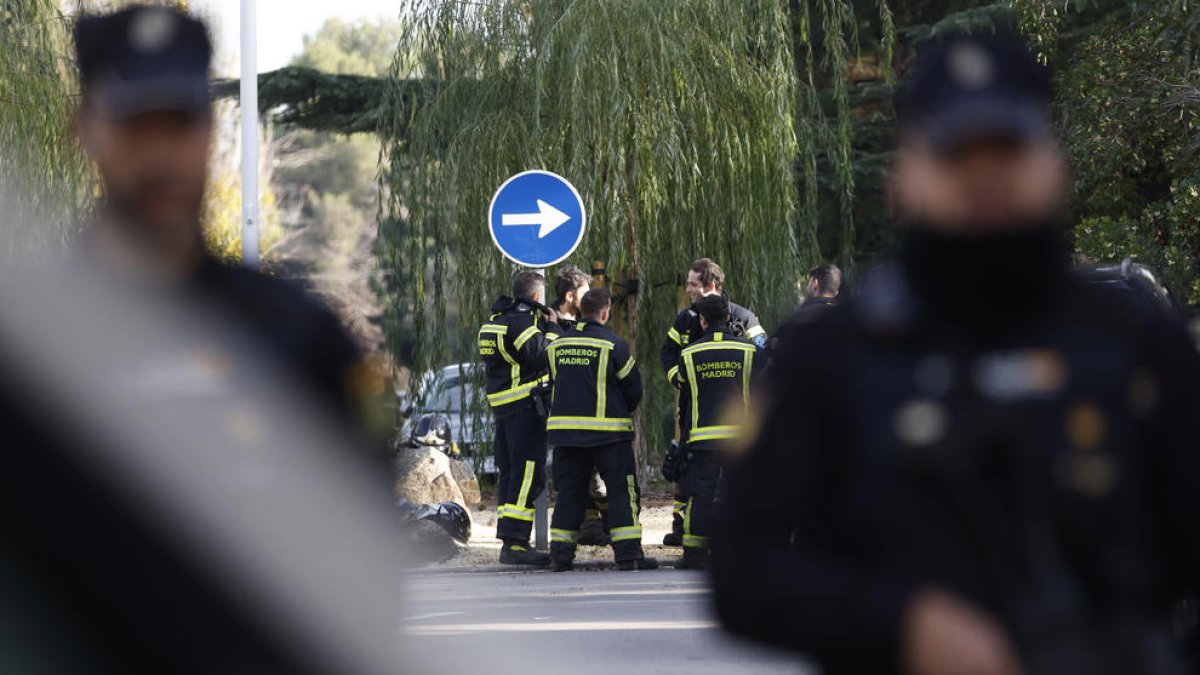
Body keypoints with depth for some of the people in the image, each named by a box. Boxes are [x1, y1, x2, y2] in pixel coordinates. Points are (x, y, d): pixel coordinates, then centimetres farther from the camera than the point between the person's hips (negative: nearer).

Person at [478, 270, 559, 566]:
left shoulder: (495, 320, 16)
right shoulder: (521, 321, -13)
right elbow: (541, 356, -20)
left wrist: (543, 325, 18)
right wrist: (551, 328, -5)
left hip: (502, 406, 10)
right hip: (526, 407, -10)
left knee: (510, 474, 14)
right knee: (528, 475, -11)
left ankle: (512, 541, 17)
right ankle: (514, 543, -17)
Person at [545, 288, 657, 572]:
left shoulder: (557, 345, 6)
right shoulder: (612, 344, -8)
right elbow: (634, 388, -2)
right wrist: (624, 411, 18)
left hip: (565, 428, 5)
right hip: (607, 430, -5)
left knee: (569, 492, 11)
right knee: (623, 490, 2)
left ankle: (561, 554, 8)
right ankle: (628, 554, -3)